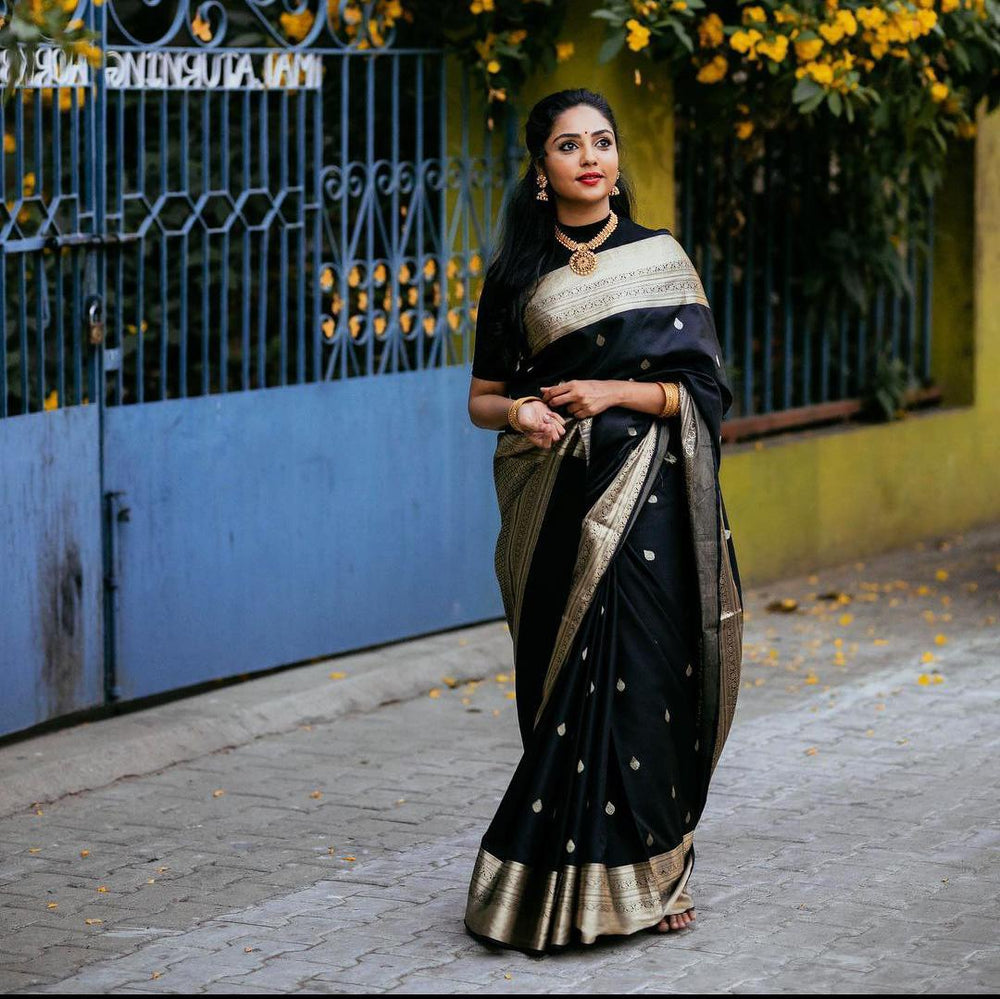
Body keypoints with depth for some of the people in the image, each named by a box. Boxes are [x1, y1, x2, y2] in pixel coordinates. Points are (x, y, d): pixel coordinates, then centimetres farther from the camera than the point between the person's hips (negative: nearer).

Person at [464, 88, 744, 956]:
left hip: (648, 497, -1)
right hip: (556, 501, 1)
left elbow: (705, 386, 1)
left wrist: (613, 392, -13)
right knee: (568, 680, -1)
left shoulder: (660, 257, 5)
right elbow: (481, 397, 11)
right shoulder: (517, 275, 8)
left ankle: (644, 871, 5)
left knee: (641, 672, -6)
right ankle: (570, 878, 6)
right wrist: (519, 412, -11)